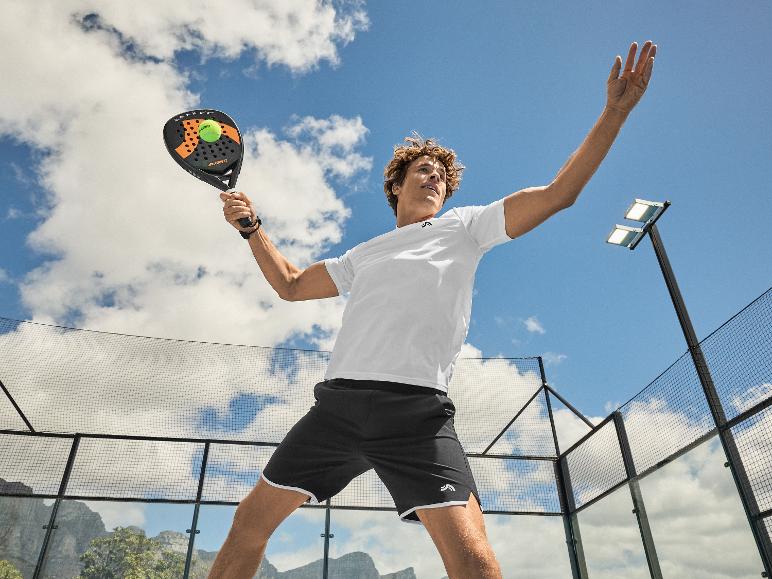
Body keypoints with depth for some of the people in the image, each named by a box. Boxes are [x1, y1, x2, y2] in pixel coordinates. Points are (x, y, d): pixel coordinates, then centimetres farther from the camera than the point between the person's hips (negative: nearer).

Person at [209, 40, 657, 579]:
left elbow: (557, 194, 8)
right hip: (339, 399, 4)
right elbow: (292, 284, 29)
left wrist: (615, 112, 4)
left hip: (417, 411, -3)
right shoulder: (363, 255, 24)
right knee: (251, 520, 6)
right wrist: (252, 227, 22)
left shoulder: (464, 226, 14)